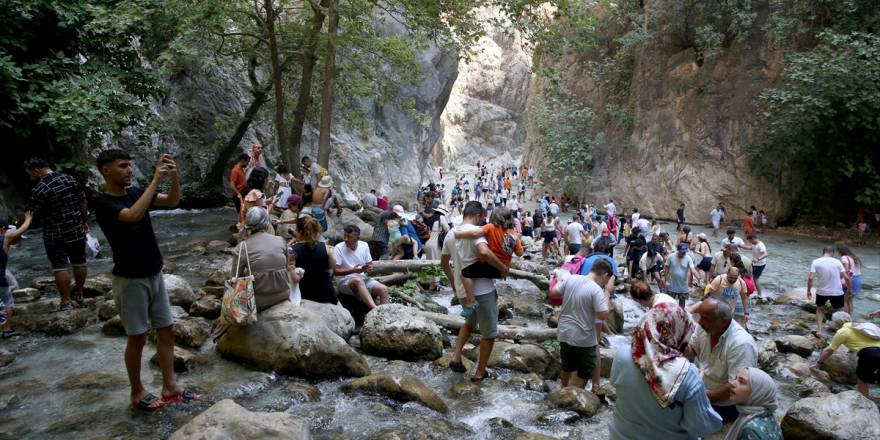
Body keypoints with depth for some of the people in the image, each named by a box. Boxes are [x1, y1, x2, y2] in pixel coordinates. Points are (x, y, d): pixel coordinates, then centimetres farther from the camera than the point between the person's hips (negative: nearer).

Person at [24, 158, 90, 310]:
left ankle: (66, 301, 4)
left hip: (55, 235, -5)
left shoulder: (39, 189, -17)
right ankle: (79, 294, 29)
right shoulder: (70, 179, -1)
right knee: (79, 262, 15)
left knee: (60, 267, 1)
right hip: (77, 230, 5)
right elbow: (83, 202, 4)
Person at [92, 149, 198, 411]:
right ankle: (137, 393, 21)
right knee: (137, 337, 5)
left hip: (154, 274, 7)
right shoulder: (104, 203, -15)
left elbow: (172, 202, -2)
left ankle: (170, 387, 19)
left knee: (166, 330, 9)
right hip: (130, 279, -7)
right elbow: (133, 216, -34)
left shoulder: (136, 193, 5)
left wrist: (174, 176, -20)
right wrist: (156, 180, -31)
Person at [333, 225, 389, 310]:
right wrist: (353, 270, -23)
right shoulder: (338, 248, -9)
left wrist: (370, 268, -11)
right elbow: (335, 271, -11)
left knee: (383, 289, -20)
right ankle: (376, 309, -51)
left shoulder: (364, 246, 4)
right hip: (345, 281, -5)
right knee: (358, 280, -39)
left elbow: (369, 264, 14)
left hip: (363, 278, 5)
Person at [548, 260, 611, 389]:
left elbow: (553, 293, 4)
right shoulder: (597, 290, -21)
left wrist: (561, 279, 22)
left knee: (567, 367, 26)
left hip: (565, 334, 6)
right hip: (584, 339, -6)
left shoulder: (570, 278, -5)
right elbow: (603, 315, -20)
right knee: (584, 372, 14)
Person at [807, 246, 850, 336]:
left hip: (822, 291, 0)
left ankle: (819, 331, 16)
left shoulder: (816, 262, -6)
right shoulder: (837, 262, -3)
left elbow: (810, 278, -13)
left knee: (820, 309, 22)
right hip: (837, 292, 0)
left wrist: (809, 290, -1)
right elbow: (846, 277, -5)